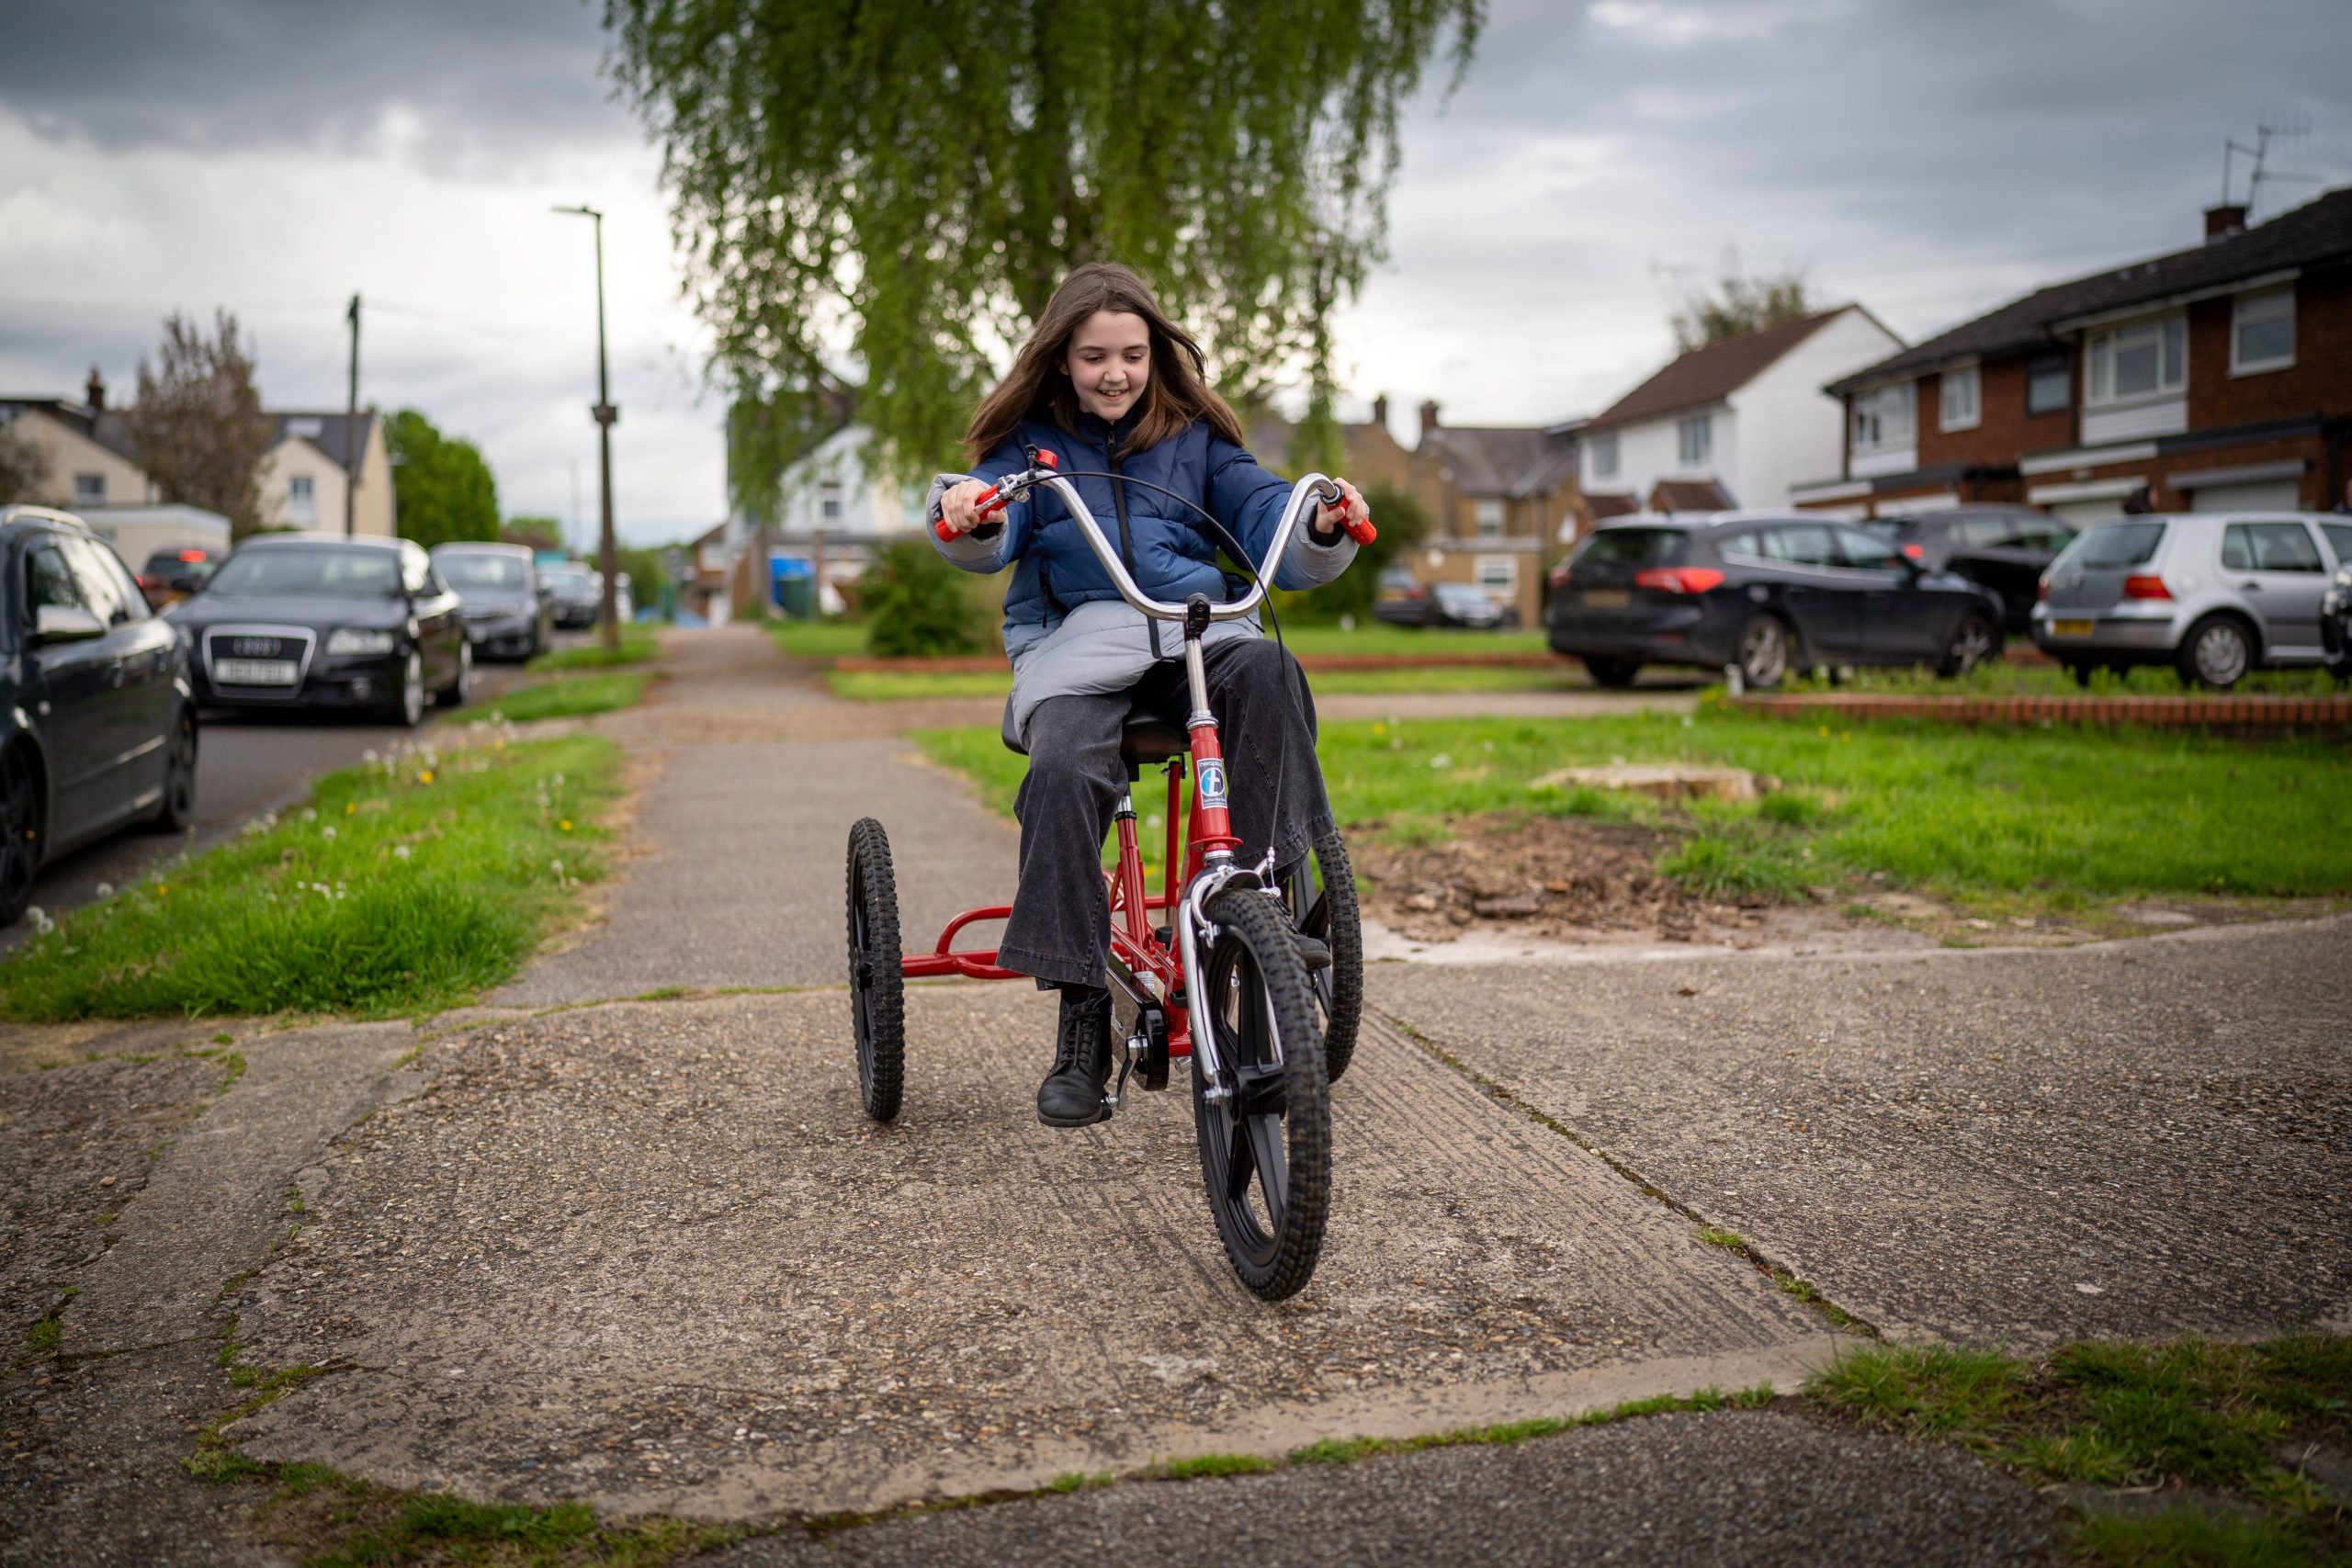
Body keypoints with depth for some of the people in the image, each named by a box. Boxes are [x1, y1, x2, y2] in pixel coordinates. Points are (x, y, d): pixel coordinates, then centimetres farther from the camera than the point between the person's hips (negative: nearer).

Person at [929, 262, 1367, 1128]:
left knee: (1264, 668, -34)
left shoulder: (1195, 438, 19)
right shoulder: (1030, 442, 15)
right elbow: (990, 534, -2)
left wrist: (1320, 526, -17)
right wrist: (964, 515, -27)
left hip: (1197, 627, 2)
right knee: (1065, 773, -32)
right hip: (1075, 640, -1)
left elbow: (1260, 512, 6)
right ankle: (1082, 1013, -27)